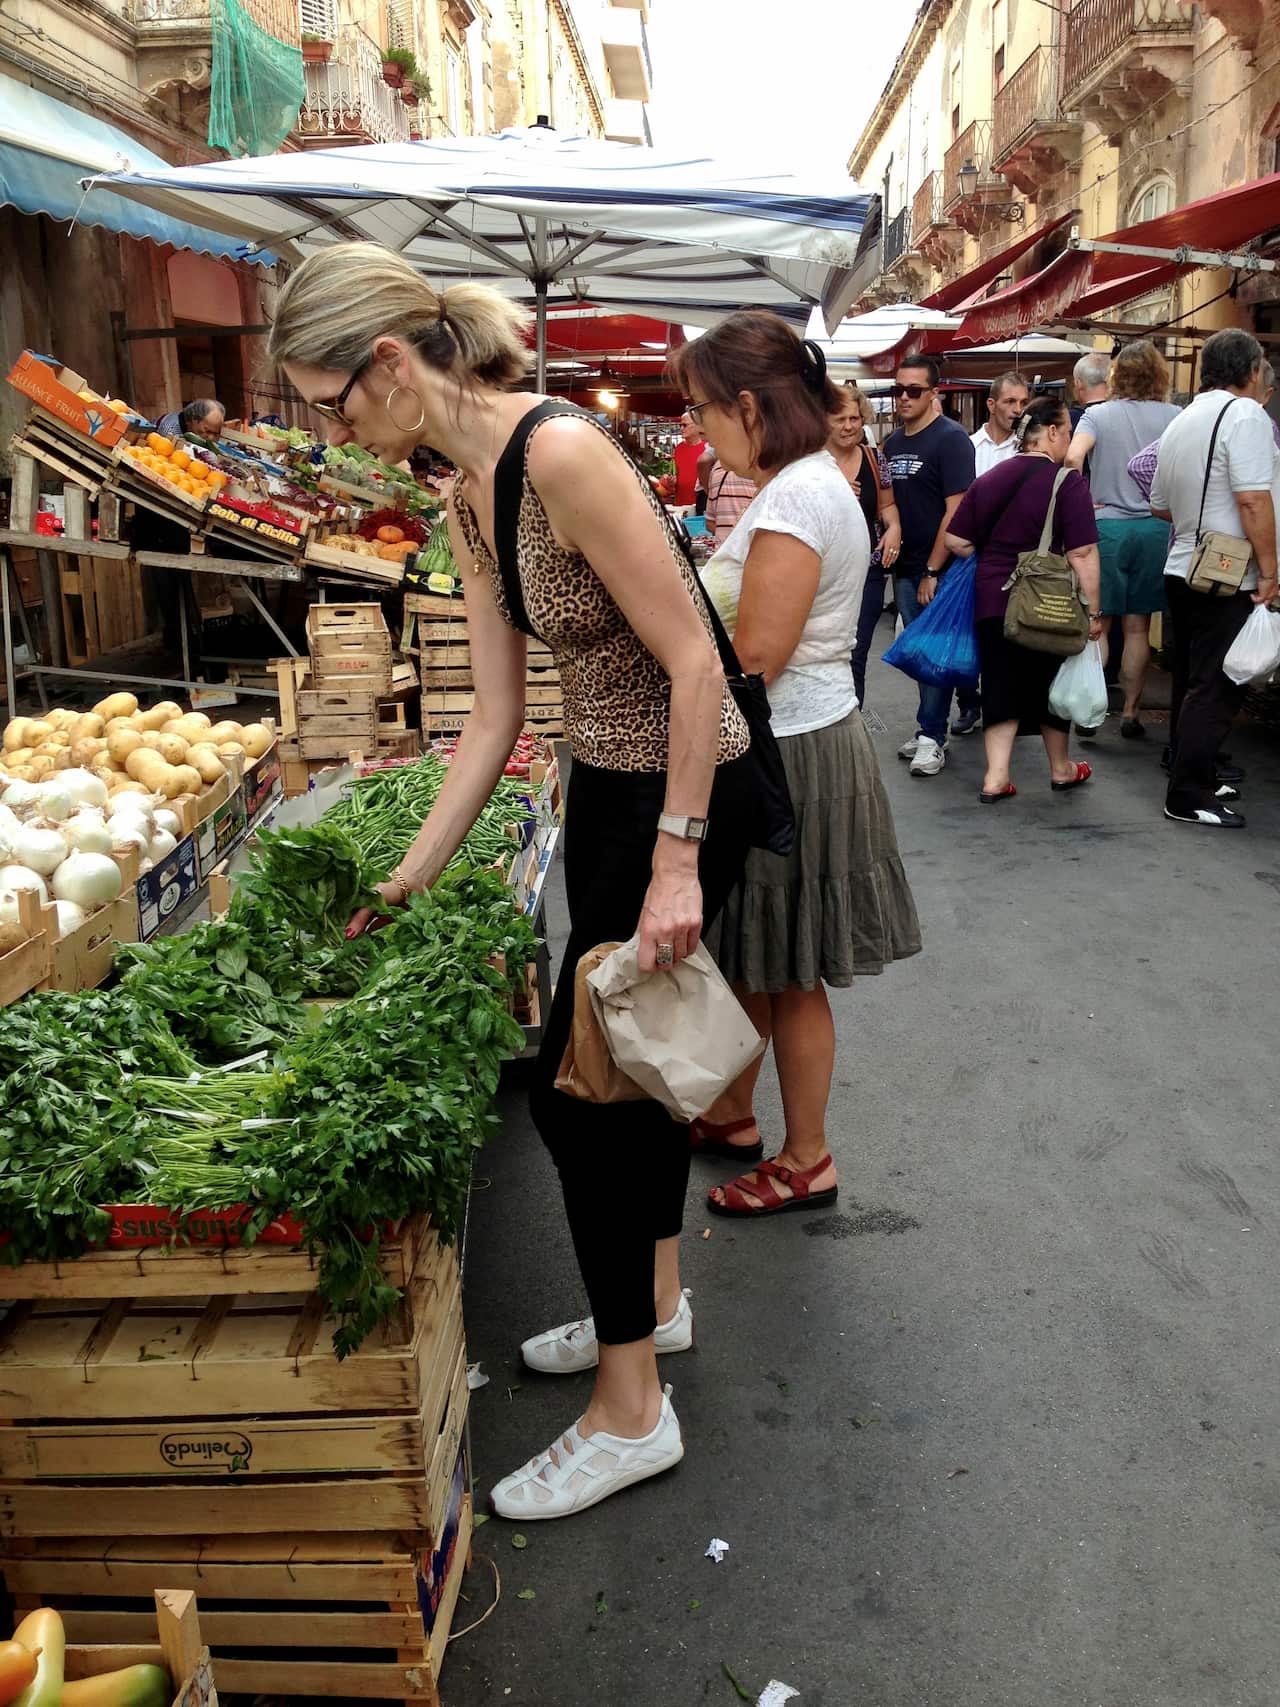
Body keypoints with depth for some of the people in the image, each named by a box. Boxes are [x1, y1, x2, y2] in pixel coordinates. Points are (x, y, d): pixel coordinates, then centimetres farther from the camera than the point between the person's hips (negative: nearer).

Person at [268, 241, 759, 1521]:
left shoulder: (562, 454, -23)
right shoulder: (466, 504, 5)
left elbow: (693, 661, -23)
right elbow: (495, 718, 7)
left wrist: (675, 862, -22)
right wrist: (404, 884, 7)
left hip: (685, 793, -9)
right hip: (602, 788, 9)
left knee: (572, 1087, -3)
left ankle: (630, 1412, 15)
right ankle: (654, 1300, 42)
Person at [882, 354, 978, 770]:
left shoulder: (951, 439, -11)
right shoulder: (893, 443, 10)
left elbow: (955, 511, -16)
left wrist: (933, 571, -17)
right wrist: (893, 558, 4)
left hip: (940, 567, -7)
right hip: (906, 565, 7)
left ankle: (932, 736, 5)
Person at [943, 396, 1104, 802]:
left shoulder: (988, 479, 6)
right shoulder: (1067, 482, -11)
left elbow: (956, 540, 7)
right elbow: (1082, 554, -15)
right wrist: (1093, 611, -10)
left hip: (991, 601, 4)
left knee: (1001, 685, 10)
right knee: (1050, 684, 13)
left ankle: (996, 776, 2)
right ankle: (1061, 769, 29)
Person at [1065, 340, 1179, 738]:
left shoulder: (1097, 414, -2)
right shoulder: (1174, 416, 0)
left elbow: (1072, 457, -17)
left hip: (1106, 526, -1)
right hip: (1156, 527, 1)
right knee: (1138, 626, 10)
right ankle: (1130, 712, 14)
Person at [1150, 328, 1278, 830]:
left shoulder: (1180, 422, 13)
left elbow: (1160, 507, 20)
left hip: (1182, 571, 9)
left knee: (1191, 681, 18)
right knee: (1217, 689, -4)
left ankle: (1188, 771, 31)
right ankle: (1189, 797, -1)